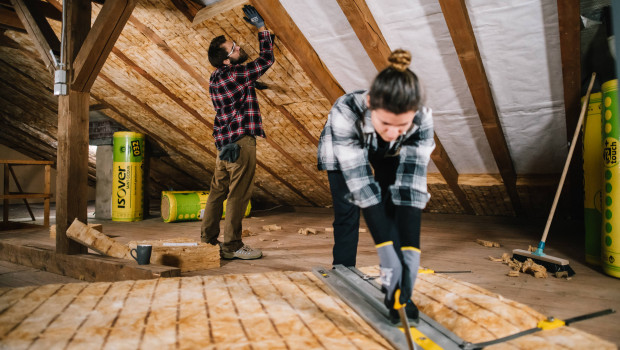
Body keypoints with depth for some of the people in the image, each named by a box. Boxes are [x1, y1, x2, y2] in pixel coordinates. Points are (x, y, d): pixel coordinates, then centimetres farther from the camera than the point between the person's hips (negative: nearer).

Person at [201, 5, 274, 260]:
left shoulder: (216, 77, 13)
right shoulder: (237, 75, -15)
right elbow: (267, 58, -8)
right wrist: (261, 26, 0)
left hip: (224, 143, 9)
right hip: (241, 141, -9)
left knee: (218, 191, 13)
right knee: (238, 194, -4)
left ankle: (207, 239, 21)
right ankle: (232, 246, 2)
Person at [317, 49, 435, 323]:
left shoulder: (423, 120, -38)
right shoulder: (345, 112, -44)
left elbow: (411, 187, -39)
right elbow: (362, 185, -44)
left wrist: (411, 251, -48)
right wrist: (386, 249, -49)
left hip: (389, 155, 2)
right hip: (344, 151, -1)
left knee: (394, 206, -9)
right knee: (347, 211, -3)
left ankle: (396, 292, 1)